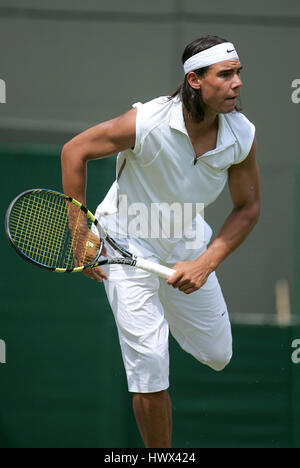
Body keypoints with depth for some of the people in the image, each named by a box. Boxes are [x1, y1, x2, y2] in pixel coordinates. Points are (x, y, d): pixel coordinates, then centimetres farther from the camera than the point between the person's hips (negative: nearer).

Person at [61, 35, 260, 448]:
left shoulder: (243, 135, -17)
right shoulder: (147, 122, -28)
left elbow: (248, 207, -4)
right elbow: (74, 151, -15)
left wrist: (205, 263, -17)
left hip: (186, 241, 5)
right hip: (128, 240, -5)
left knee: (217, 356, 13)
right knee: (149, 362, -13)